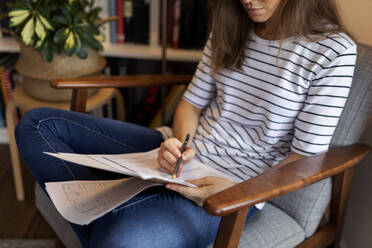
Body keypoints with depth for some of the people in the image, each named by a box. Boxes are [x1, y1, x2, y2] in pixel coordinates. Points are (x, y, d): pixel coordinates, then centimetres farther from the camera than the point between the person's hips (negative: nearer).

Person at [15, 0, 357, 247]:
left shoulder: (335, 51, -10)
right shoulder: (229, 30, 7)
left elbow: (306, 158, -10)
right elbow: (192, 102, 10)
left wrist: (238, 191, -23)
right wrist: (180, 143, -11)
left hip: (232, 189, -6)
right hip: (184, 156, 7)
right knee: (37, 123, 2)